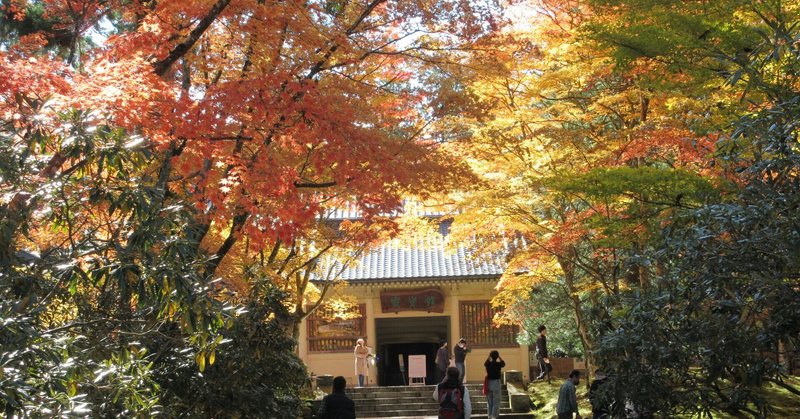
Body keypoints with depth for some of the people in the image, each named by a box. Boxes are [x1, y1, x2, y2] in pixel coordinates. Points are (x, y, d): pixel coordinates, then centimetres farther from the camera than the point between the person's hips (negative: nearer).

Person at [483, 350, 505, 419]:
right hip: (496, 382, -4)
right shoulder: (498, 364, -11)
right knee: (496, 400, -1)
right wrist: (499, 357, 13)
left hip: (489, 383, 4)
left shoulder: (488, 364, -2)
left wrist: (489, 357, 21)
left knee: (490, 400, 14)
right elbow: (503, 363, 13)